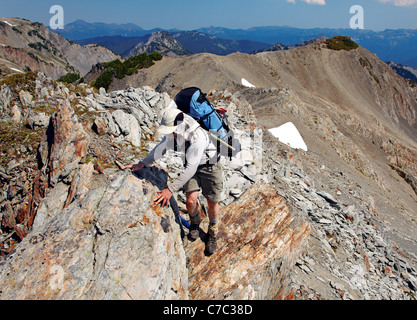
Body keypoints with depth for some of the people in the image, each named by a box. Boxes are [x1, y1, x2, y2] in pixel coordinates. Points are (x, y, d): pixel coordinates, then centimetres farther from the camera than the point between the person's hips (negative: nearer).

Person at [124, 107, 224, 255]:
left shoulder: (197, 136, -38)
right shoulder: (173, 131, -16)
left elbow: (191, 168, -37)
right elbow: (161, 148, 2)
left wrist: (171, 189, -36)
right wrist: (142, 164, -6)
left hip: (210, 166, -4)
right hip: (191, 165, 5)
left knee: (212, 203, 4)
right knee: (191, 200, -10)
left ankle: (212, 233, 33)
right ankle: (195, 222, 25)